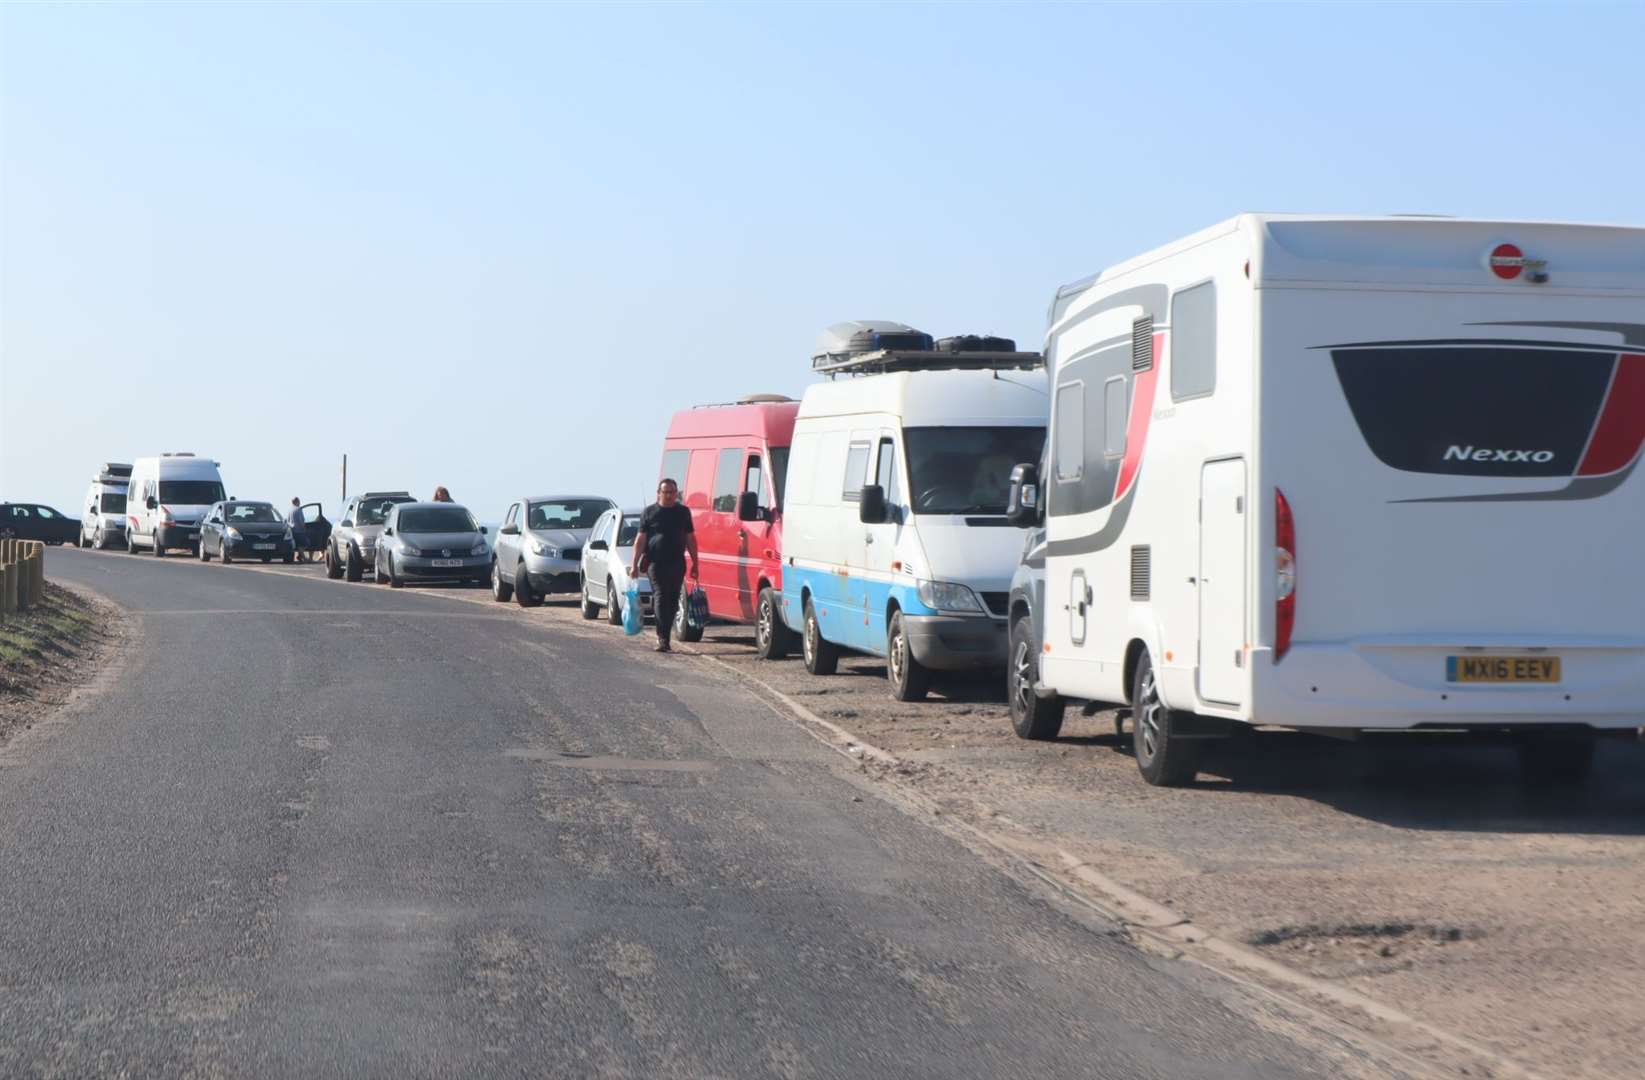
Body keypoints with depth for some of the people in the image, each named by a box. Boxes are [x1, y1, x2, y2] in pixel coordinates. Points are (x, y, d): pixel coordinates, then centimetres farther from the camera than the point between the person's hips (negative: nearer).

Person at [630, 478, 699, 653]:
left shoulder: (683, 512, 13)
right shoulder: (649, 512, 5)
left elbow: (690, 539, 16)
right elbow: (640, 539, 4)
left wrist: (695, 564, 12)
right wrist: (635, 564, -2)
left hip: (677, 564, 3)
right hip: (656, 562, -3)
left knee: (672, 602, 5)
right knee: (661, 599, -13)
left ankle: (663, 637, 15)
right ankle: (663, 639, -18)